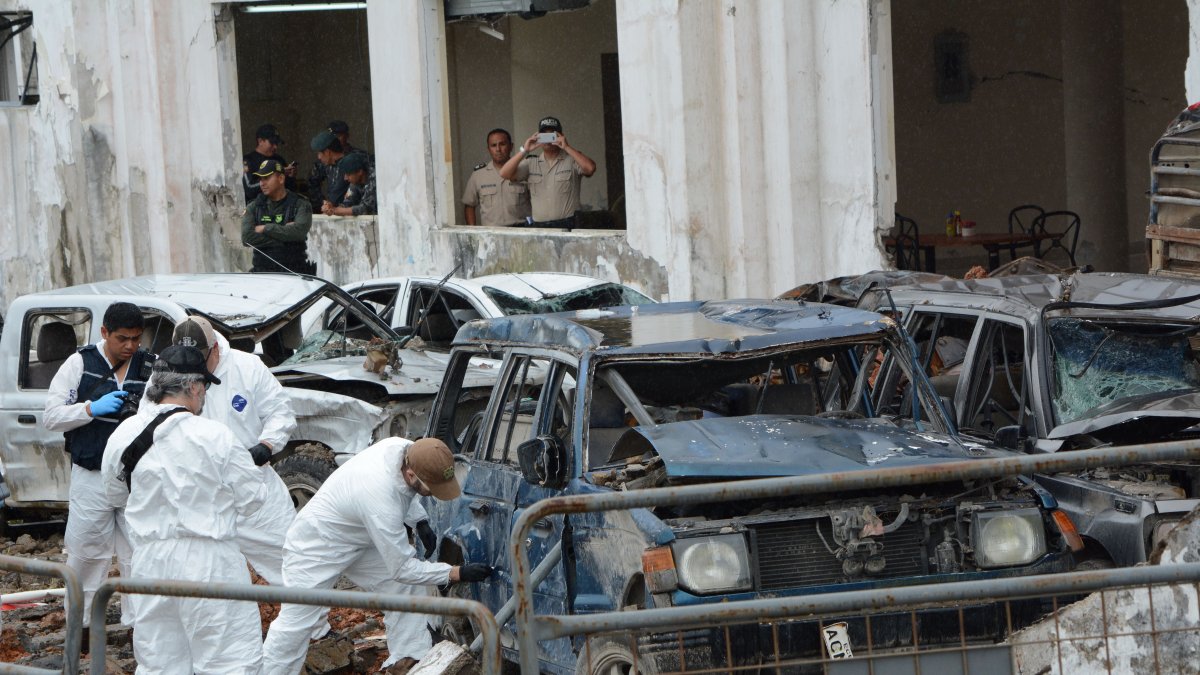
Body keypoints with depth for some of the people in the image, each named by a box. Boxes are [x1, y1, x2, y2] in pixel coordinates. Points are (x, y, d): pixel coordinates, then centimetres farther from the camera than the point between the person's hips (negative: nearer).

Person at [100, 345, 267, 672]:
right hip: (207, 560, -5)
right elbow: (250, 499, -6)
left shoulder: (123, 435, -1)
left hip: (150, 560, 5)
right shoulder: (214, 436, -15)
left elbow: (115, 496, 14)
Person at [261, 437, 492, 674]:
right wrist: (457, 573, -27)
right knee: (296, 621, -8)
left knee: (406, 587, 2)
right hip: (317, 546, -8)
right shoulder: (381, 502, -42)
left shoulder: (407, 449, -20)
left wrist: (420, 522, 0)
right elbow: (403, 569, -29)